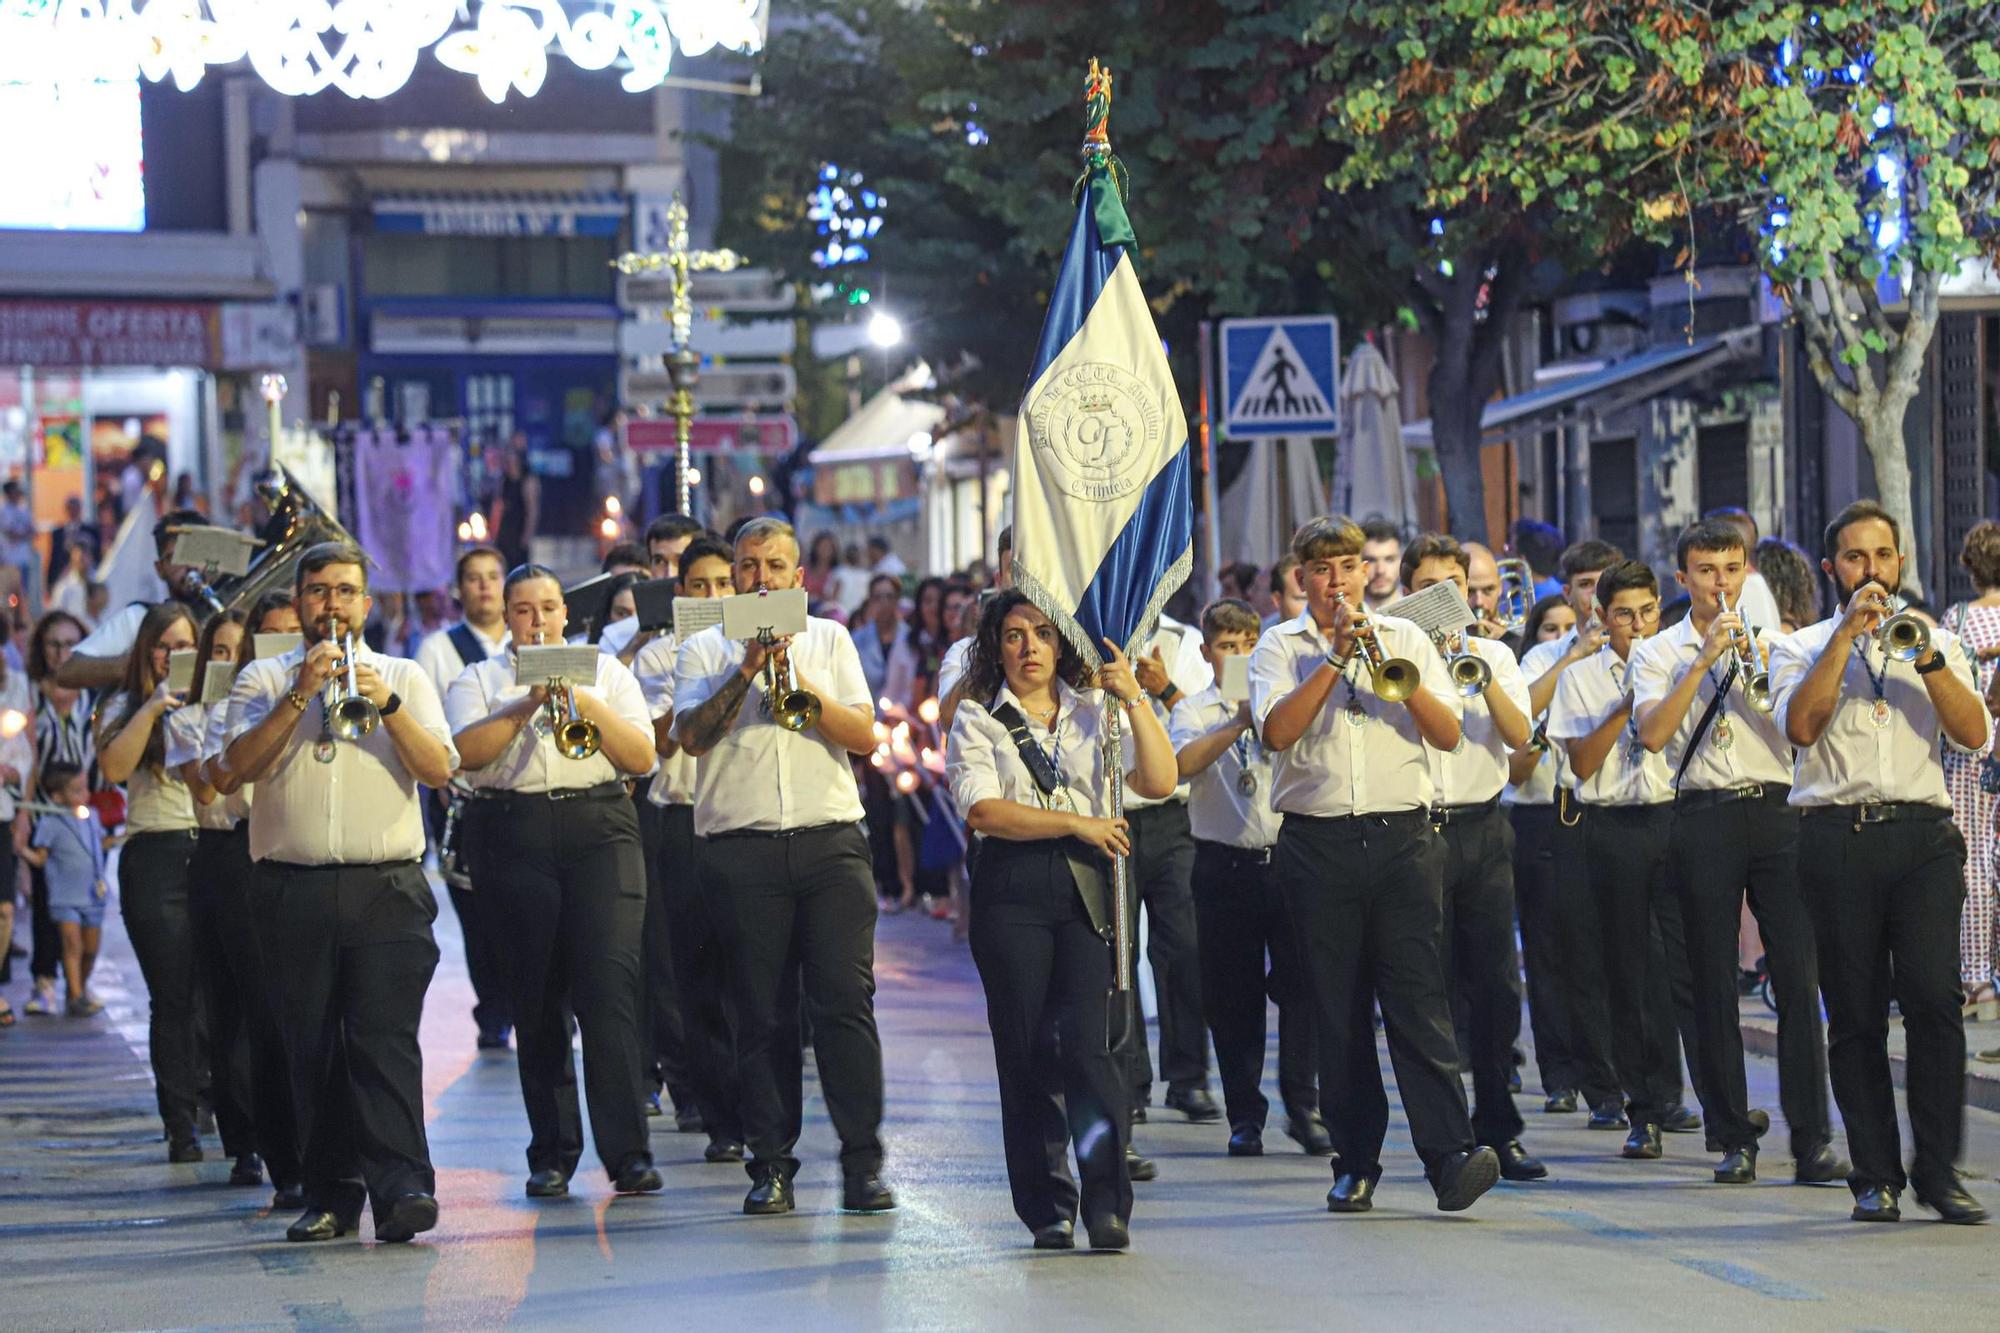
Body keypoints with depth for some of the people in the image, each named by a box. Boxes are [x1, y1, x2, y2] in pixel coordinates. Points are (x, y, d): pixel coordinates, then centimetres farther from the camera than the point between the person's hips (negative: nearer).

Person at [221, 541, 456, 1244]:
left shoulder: (404, 677, 14)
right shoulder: (264, 679, 12)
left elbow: (439, 769, 1)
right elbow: (242, 764, -4)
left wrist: (386, 704, -11)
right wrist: (302, 693, -11)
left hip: (387, 890, -1)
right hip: (294, 891, 1)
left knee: (386, 1039, -13)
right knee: (312, 1050, 2)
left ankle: (401, 1185, -21)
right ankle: (331, 1195, 6)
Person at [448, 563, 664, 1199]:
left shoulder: (606, 671, 16)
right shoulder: (478, 680, 13)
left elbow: (642, 757, 5)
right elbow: (467, 752, -6)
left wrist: (589, 705, -8)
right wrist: (527, 705, -15)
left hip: (600, 832, 0)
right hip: (516, 835, 0)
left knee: (609, 984, -13)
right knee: (537, 998, 0)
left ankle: (627, 1150, -14)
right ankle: (552, 1152, 8)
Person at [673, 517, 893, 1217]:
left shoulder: (830, 640, 15)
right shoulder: (705, 649, 12)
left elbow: (865, 735, 3)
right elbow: (691, 735, -5)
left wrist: (802, 684, -10)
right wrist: (747, 670, -12)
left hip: (830, 841, 0)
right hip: (742, 846, 0)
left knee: (846, 998, -7)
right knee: (762, 1013, 0)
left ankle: (863, 1160, -5)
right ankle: (772, 1164, 6)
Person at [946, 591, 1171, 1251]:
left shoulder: (1093, 714, 15)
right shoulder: (976, 721, 8)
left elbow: (1160, 781, 3)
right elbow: (984, 810, -7)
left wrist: (1134, 699, -4)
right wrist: (1078, 823, -8)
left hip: (1086, 889, 1)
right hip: (1013, 893, -1)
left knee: (1085, 1042, -13)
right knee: (1026, 1052, -1)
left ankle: (1106, 1202, -14)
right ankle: (1047, 1208, 5)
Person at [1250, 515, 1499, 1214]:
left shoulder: (1404, 637, 13)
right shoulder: (1280, 647, 9)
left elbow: (1448, 734, 5)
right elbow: (1276, 731, -9)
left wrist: (1402, 679, -11)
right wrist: (1335, 658, -12)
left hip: (1401, 836, 0)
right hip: (1317, 844, 0)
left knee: (1417, 993, -10)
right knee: (1338, 1006, 2)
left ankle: (1449, 1152, -18)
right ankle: (1355, 1162, 8)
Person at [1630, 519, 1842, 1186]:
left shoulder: (1775, 643, 13)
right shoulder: (1659, 652, 8)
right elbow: (1651, 733, -9)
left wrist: (1761, 672, -12)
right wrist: (1705, 660, -12)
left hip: (1776, 812, 1)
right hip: (1704, 819, -1)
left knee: (1798, 976, -6)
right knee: (1714, 985, 1)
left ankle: (1812, 1139, -5)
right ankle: (1735, 1138, 8)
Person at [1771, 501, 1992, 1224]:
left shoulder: (1935, 643, 18)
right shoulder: (1801, 648, 13)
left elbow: (1974, 734, 4)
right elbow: (1801, 724, -7)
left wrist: (1927, 659, -8)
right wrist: (1847, 634, -8)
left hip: (1923, 834, 1)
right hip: (1837, 836, 0)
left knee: (1933, 996, -13)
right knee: (1855, 1015, -1)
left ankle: (1939, 1169, -9)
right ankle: (1876, 1176, 3)